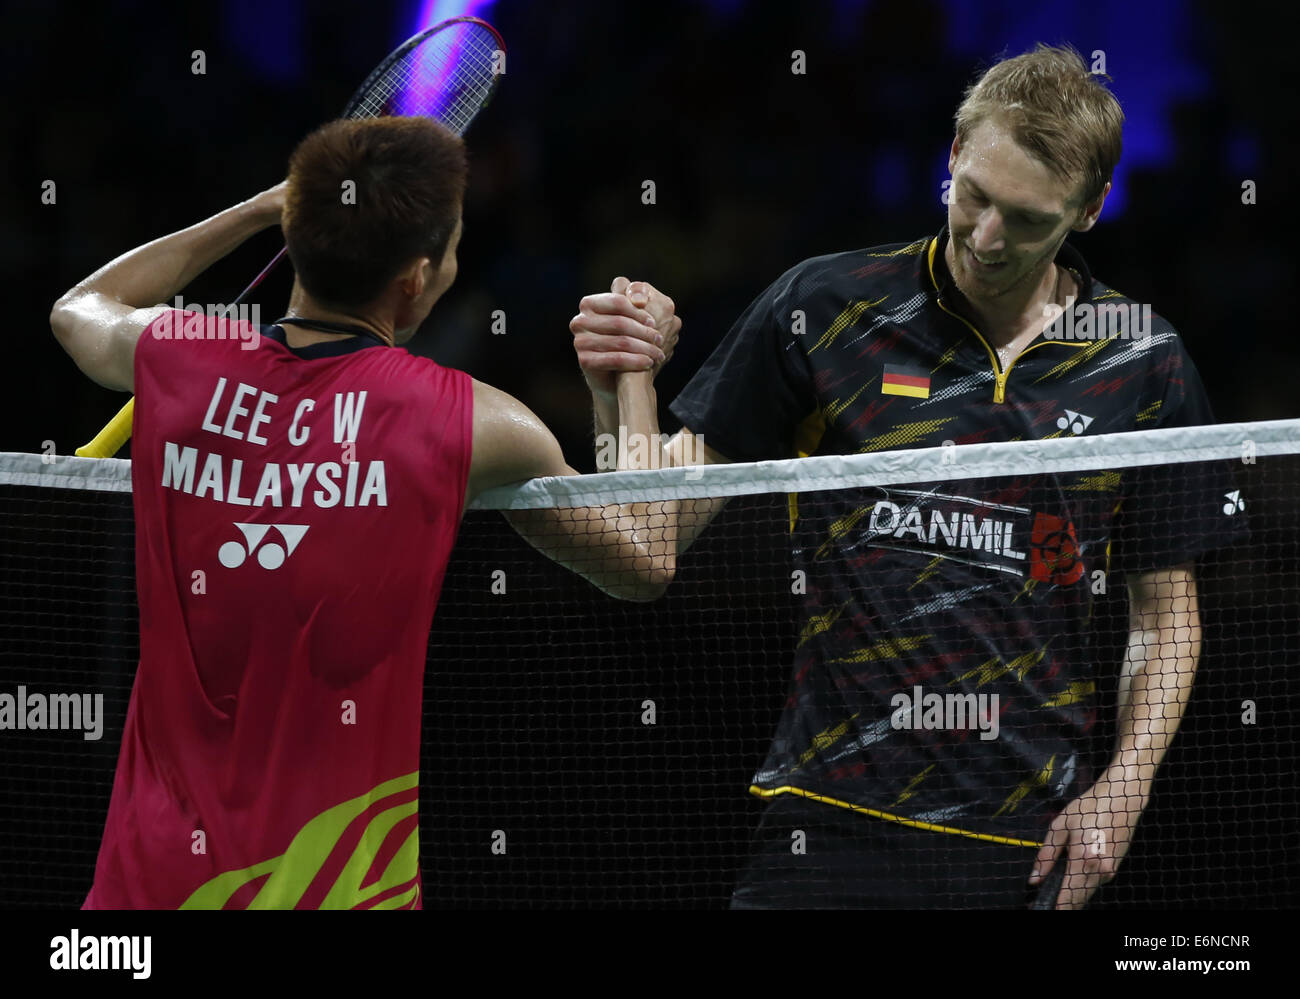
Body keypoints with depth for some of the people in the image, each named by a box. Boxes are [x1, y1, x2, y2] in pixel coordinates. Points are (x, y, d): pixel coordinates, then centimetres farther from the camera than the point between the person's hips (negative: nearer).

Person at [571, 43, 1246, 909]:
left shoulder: (1144, 366, 4)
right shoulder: (820, 309, 0)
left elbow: (1166, 617, 11)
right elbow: (662, 527, 2)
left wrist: (1123, 787, -2)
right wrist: (621, 396, -16)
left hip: (1032, 838, 1)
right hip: (829, 816, -1)